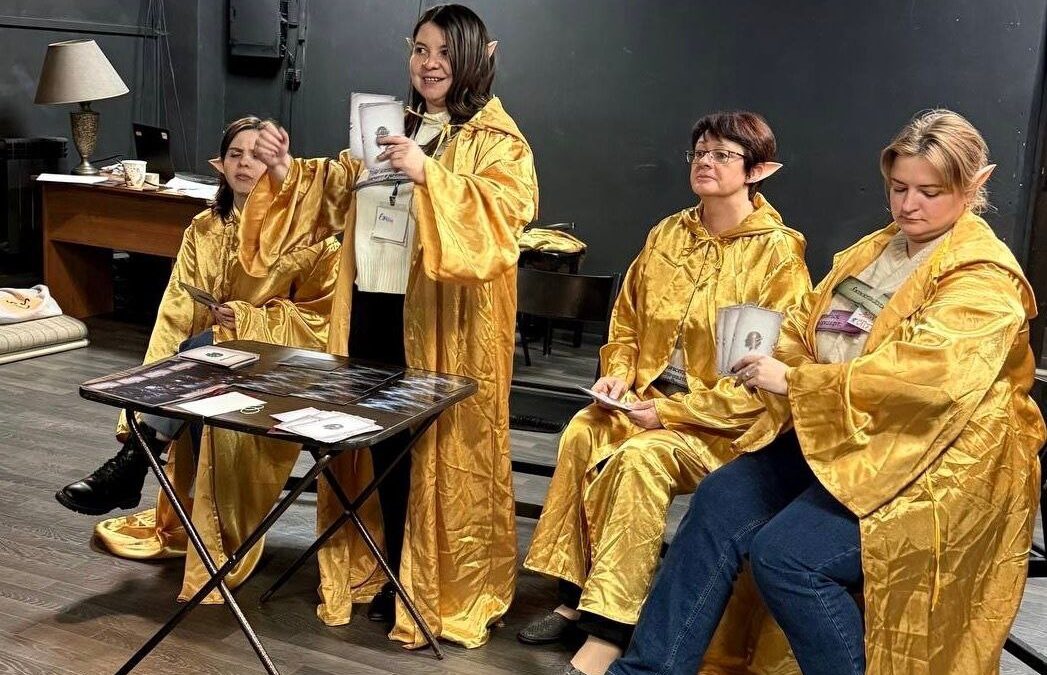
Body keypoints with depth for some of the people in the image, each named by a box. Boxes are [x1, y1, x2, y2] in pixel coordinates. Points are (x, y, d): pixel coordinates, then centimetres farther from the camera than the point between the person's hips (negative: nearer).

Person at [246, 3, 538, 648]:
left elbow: (505, 209, -20)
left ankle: (446, 587, 15)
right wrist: (287, 170, 3)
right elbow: (339, 189, 20)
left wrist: (428, 174, -29)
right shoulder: (393, 127, 17)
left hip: (441, 320, -6)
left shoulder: (498, 141, -4)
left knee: (441, 447, 0)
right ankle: (396, 570, 28)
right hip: (372, 305, 6)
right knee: (380, 439, 11)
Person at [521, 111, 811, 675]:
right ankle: (576, 593, -12)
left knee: (640, 458, -32)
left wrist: (673, 411, -18)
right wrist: (618, 373, -1)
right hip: (648, 396, 6)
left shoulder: (778, 254, -9)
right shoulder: (667, 235, 9)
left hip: (726, 419, -5)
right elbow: (627, 319, 20)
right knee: (581, 434, -23)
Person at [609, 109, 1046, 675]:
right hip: (832, 434, 8)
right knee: (721, 499, -14)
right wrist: (771, 354, -8)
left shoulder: (984, 279, -10)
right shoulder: (873, 250, 16)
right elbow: (807, 321, 16)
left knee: (785, 553, -25)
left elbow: (924, 374, -25)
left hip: (926, 463, -7)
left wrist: (793, 382, -24)